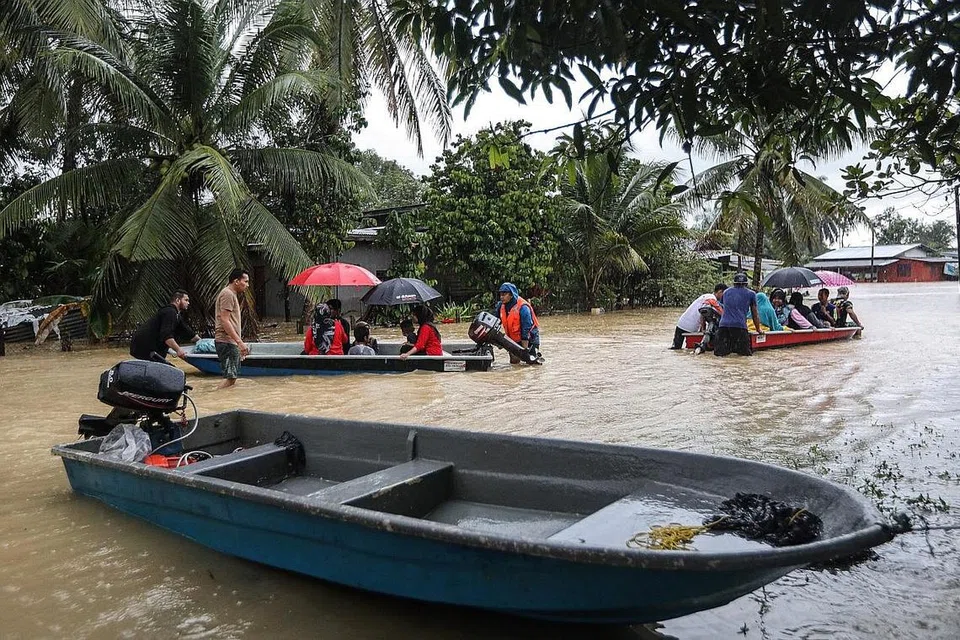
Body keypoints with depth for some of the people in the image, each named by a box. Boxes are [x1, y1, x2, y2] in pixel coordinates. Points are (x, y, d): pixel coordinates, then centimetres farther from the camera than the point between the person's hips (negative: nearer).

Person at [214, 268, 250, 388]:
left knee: (232, 377, 11)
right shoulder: (228, 294, -11)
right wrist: (240, 342, -23)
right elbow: (224, 321, -20)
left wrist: (239, 343, 23)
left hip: (230, 342, 10)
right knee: (230, 377, -14)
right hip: (227, 342, -10)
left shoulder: (231, 294, 21)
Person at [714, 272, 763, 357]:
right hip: (740, 326, -3)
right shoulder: (751, 294, 18)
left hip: (723, 324, 3)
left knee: (719, 352, 0)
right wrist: (759, 329, 38)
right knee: (746, 353, 1)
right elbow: (755, 314, 24)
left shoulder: (726, 292, 27)